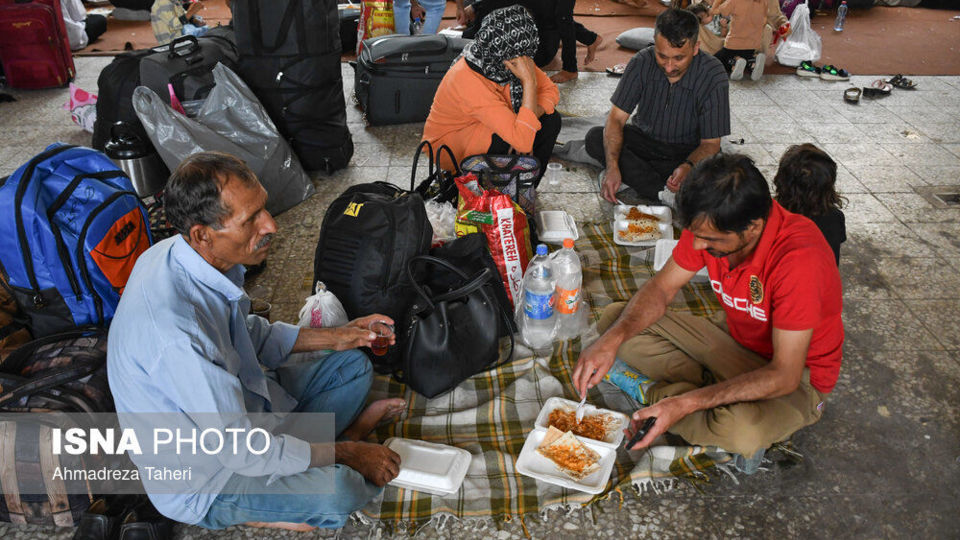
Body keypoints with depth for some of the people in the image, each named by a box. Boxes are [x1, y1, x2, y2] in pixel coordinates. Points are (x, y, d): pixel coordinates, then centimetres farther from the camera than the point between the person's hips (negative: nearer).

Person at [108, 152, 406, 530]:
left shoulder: (196, 256, -11)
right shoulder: (176, 333, -37)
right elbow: (241, 453, -29)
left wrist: (332, 337, 1)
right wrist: (345, 453, -17)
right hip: (200, 478, -8)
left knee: (352, 365, 9)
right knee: (337, 492, -29)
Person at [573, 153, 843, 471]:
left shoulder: (798, 257, -35)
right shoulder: (709, 224, -17)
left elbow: (785, 376, -32)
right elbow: (661, 288, -5)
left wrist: (685, 404, -37)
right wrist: (613, 339, -23)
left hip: (796, 376, -6)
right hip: (735, 339, 6)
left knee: (744, 430, -40)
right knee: (616, 319, -5)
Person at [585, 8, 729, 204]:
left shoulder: (713, 76, -22)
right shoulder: (642, 63, -17)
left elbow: (710, 143, -18)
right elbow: (616, 118, -17)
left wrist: (688, 167, -41)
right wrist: (612, 166, -34)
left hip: (688, 151, -2)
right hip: (644, 139, 2)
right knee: (595, 138, -25)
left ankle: (632, 174, -21)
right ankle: (663, 192, -26)